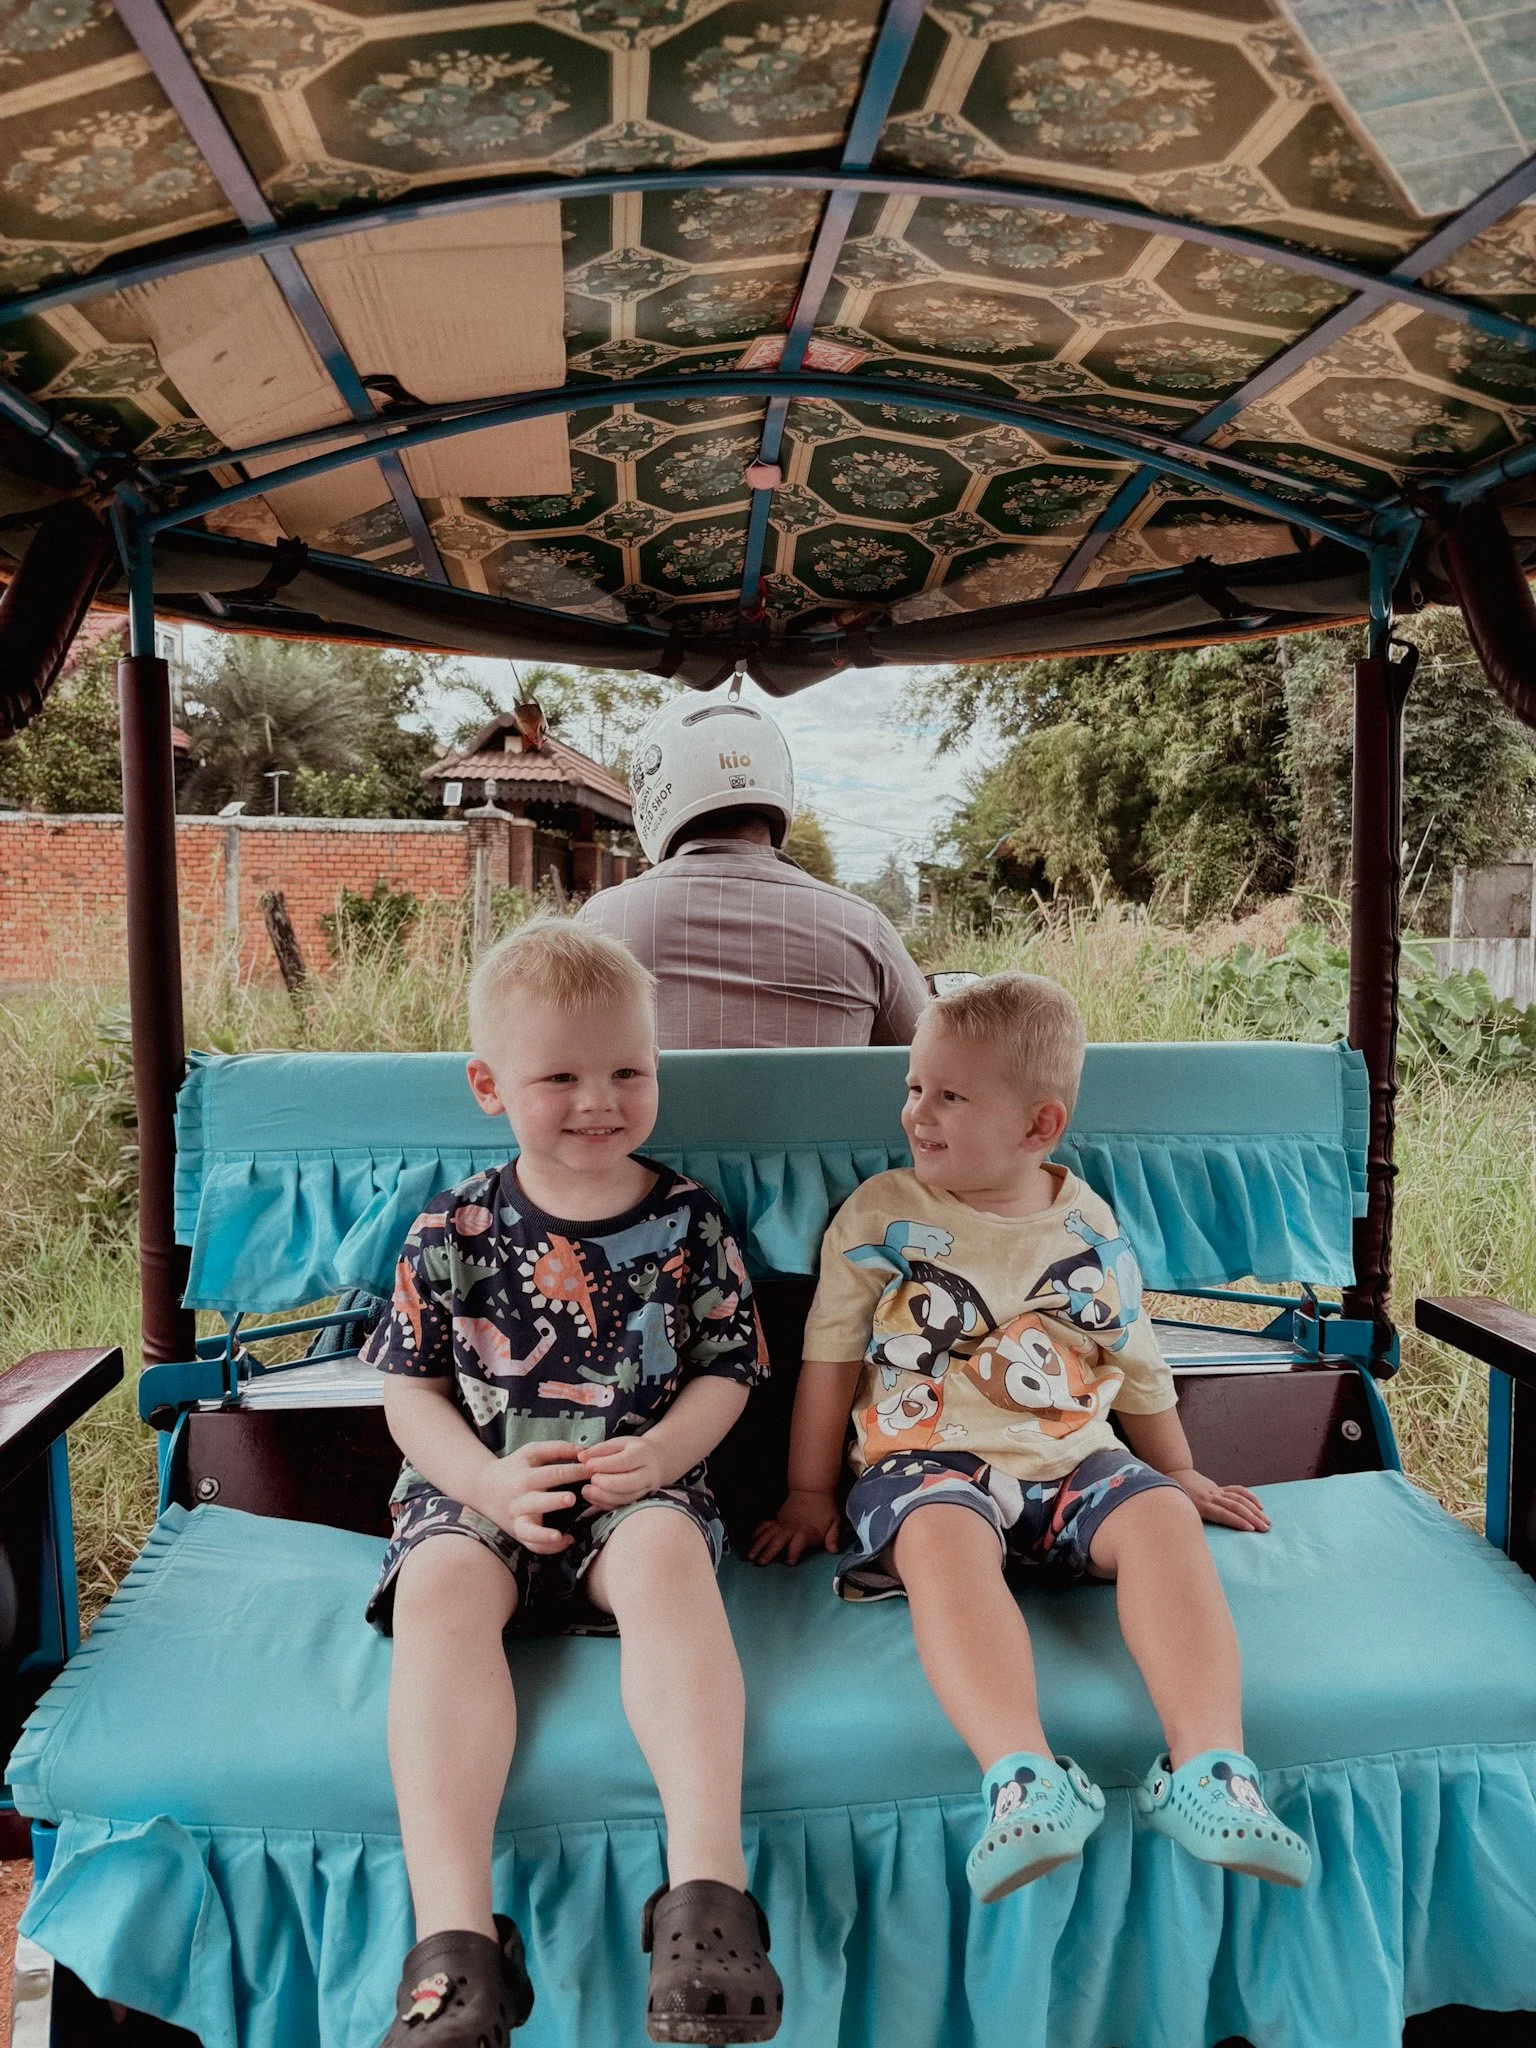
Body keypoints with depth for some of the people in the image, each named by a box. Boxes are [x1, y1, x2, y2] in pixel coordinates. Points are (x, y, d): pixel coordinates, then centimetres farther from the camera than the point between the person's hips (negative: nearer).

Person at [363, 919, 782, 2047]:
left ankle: (707, 1882, -36)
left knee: (668, 1557, -33)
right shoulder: (454, 1228, 3)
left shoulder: (687, 1218, 3)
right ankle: (455, 1936, -33)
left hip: (643, 1485, -1)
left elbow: (728, 1369, 6)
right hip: (482, 1489, 1)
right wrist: (486, 1479, -12)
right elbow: (410, 1387, 7)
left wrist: (662, 1454, -14)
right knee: (442, 1588, -29)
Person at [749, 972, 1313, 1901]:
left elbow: (1137, 1365, 22)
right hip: (926, 1460, -2)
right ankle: (1024, 1776, -48)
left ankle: (1207, 1765, -35)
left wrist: (1179, 1474, 29)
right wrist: (810, 1493, 10)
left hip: (1074, 1461, 3)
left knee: (1162, 1518, -27)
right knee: (942, 1537, -35)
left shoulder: (1091, 1227, 9)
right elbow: (830, 1360, 8)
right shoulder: (879, 1216, 3)